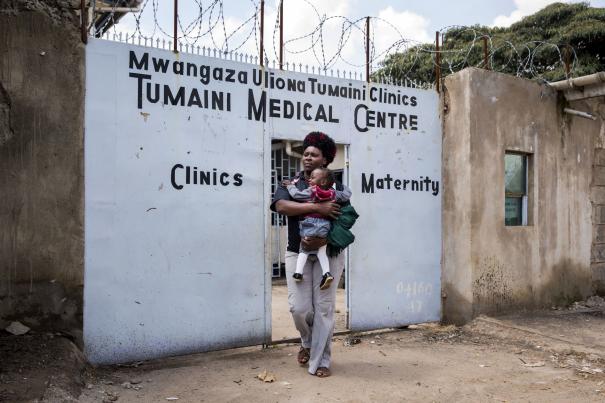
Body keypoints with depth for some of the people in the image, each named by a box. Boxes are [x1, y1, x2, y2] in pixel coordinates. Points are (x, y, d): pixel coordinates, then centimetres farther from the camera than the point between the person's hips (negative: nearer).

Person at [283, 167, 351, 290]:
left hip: (309, 225, -3)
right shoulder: (333, 193, 4)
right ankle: (326, 272, -4)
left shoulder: (311, 191, -5)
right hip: (325, 226, 3)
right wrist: (342, 186, 29)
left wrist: (290, 185, 10)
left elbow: (296, 194, -7)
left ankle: (298, 272, 1)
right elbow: (347, 195, 13)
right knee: (322, 251, 12)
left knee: (303, 249, 10)